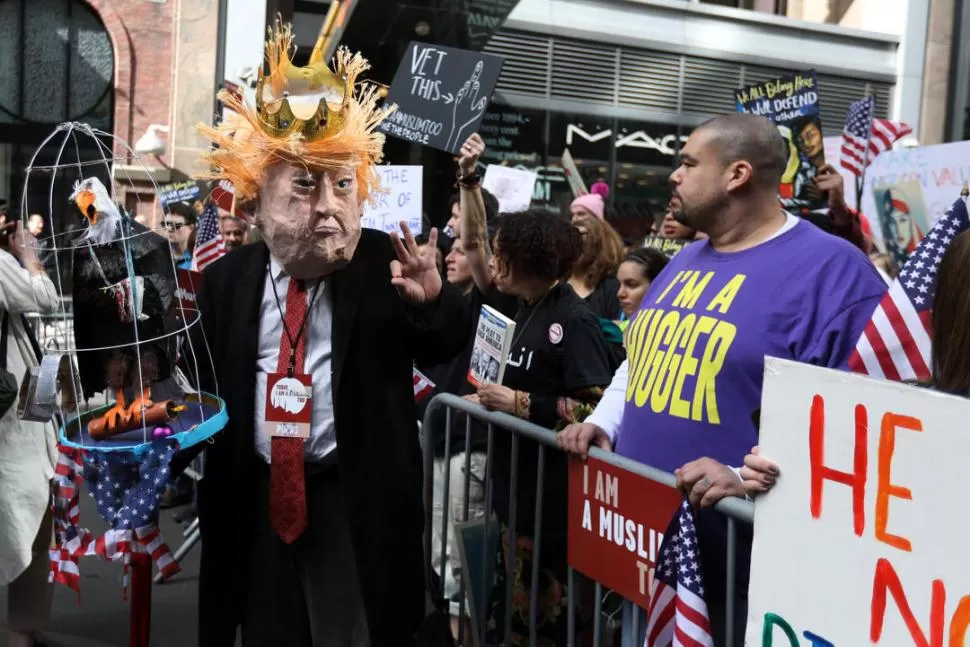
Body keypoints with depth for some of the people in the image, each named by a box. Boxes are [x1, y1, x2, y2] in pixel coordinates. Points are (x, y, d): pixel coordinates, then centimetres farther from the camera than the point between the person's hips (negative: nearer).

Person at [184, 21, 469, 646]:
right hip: (254, 499, 3)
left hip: (358, 500, -3)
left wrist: (434, 302, -28)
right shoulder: (227, 279, 0)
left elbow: (450, 350, -10)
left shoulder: (385, 265, -10)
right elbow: (202, 386, 5)